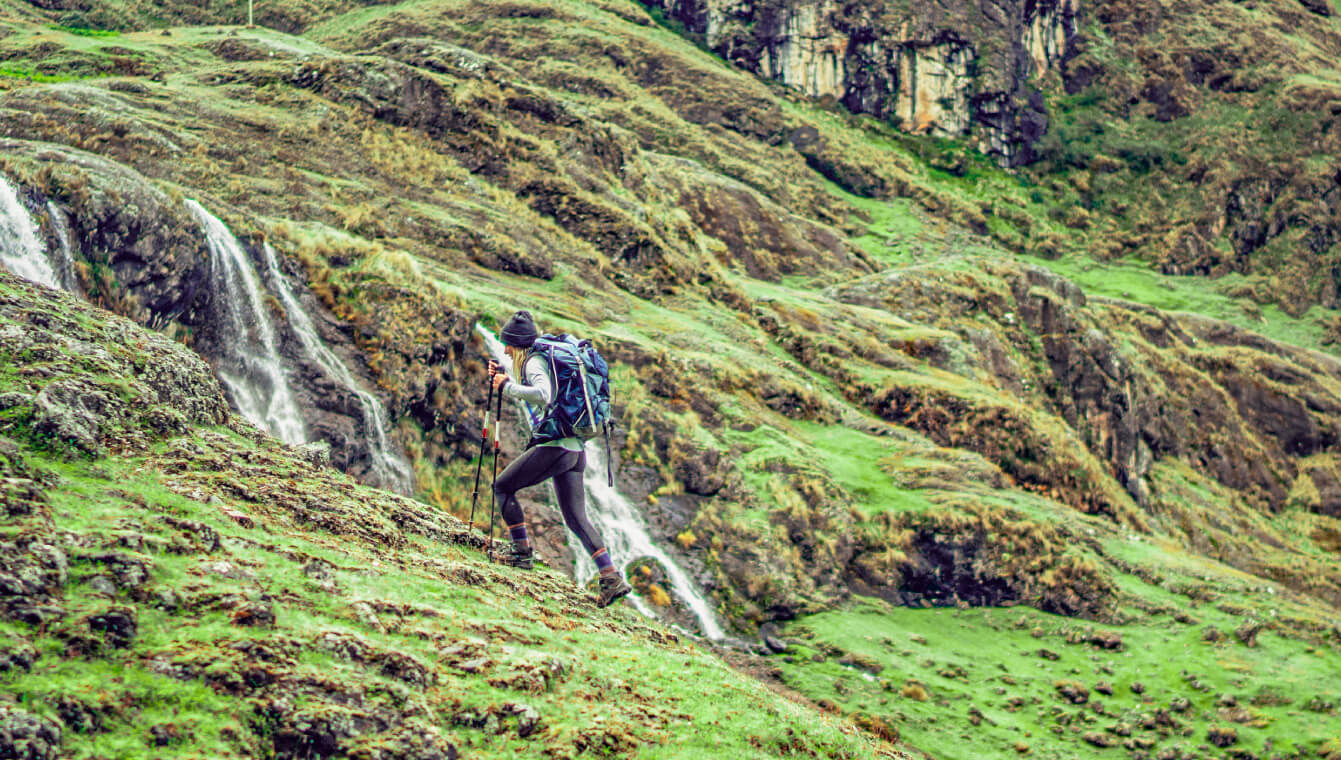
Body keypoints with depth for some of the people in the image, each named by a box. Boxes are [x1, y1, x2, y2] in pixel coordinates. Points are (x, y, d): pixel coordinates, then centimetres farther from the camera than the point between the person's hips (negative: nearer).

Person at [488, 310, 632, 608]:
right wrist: (503, 378, 25)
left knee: (502, 486, 8)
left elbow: (542, 394, -28)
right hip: (575, 449, 9)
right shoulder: (545, 359, 22)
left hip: (553, 446, -9)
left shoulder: (535, 363, -7)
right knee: (577, 519, 7)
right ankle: (612, 578, -3)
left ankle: (523, 551, 7)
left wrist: (507, 386, -16)